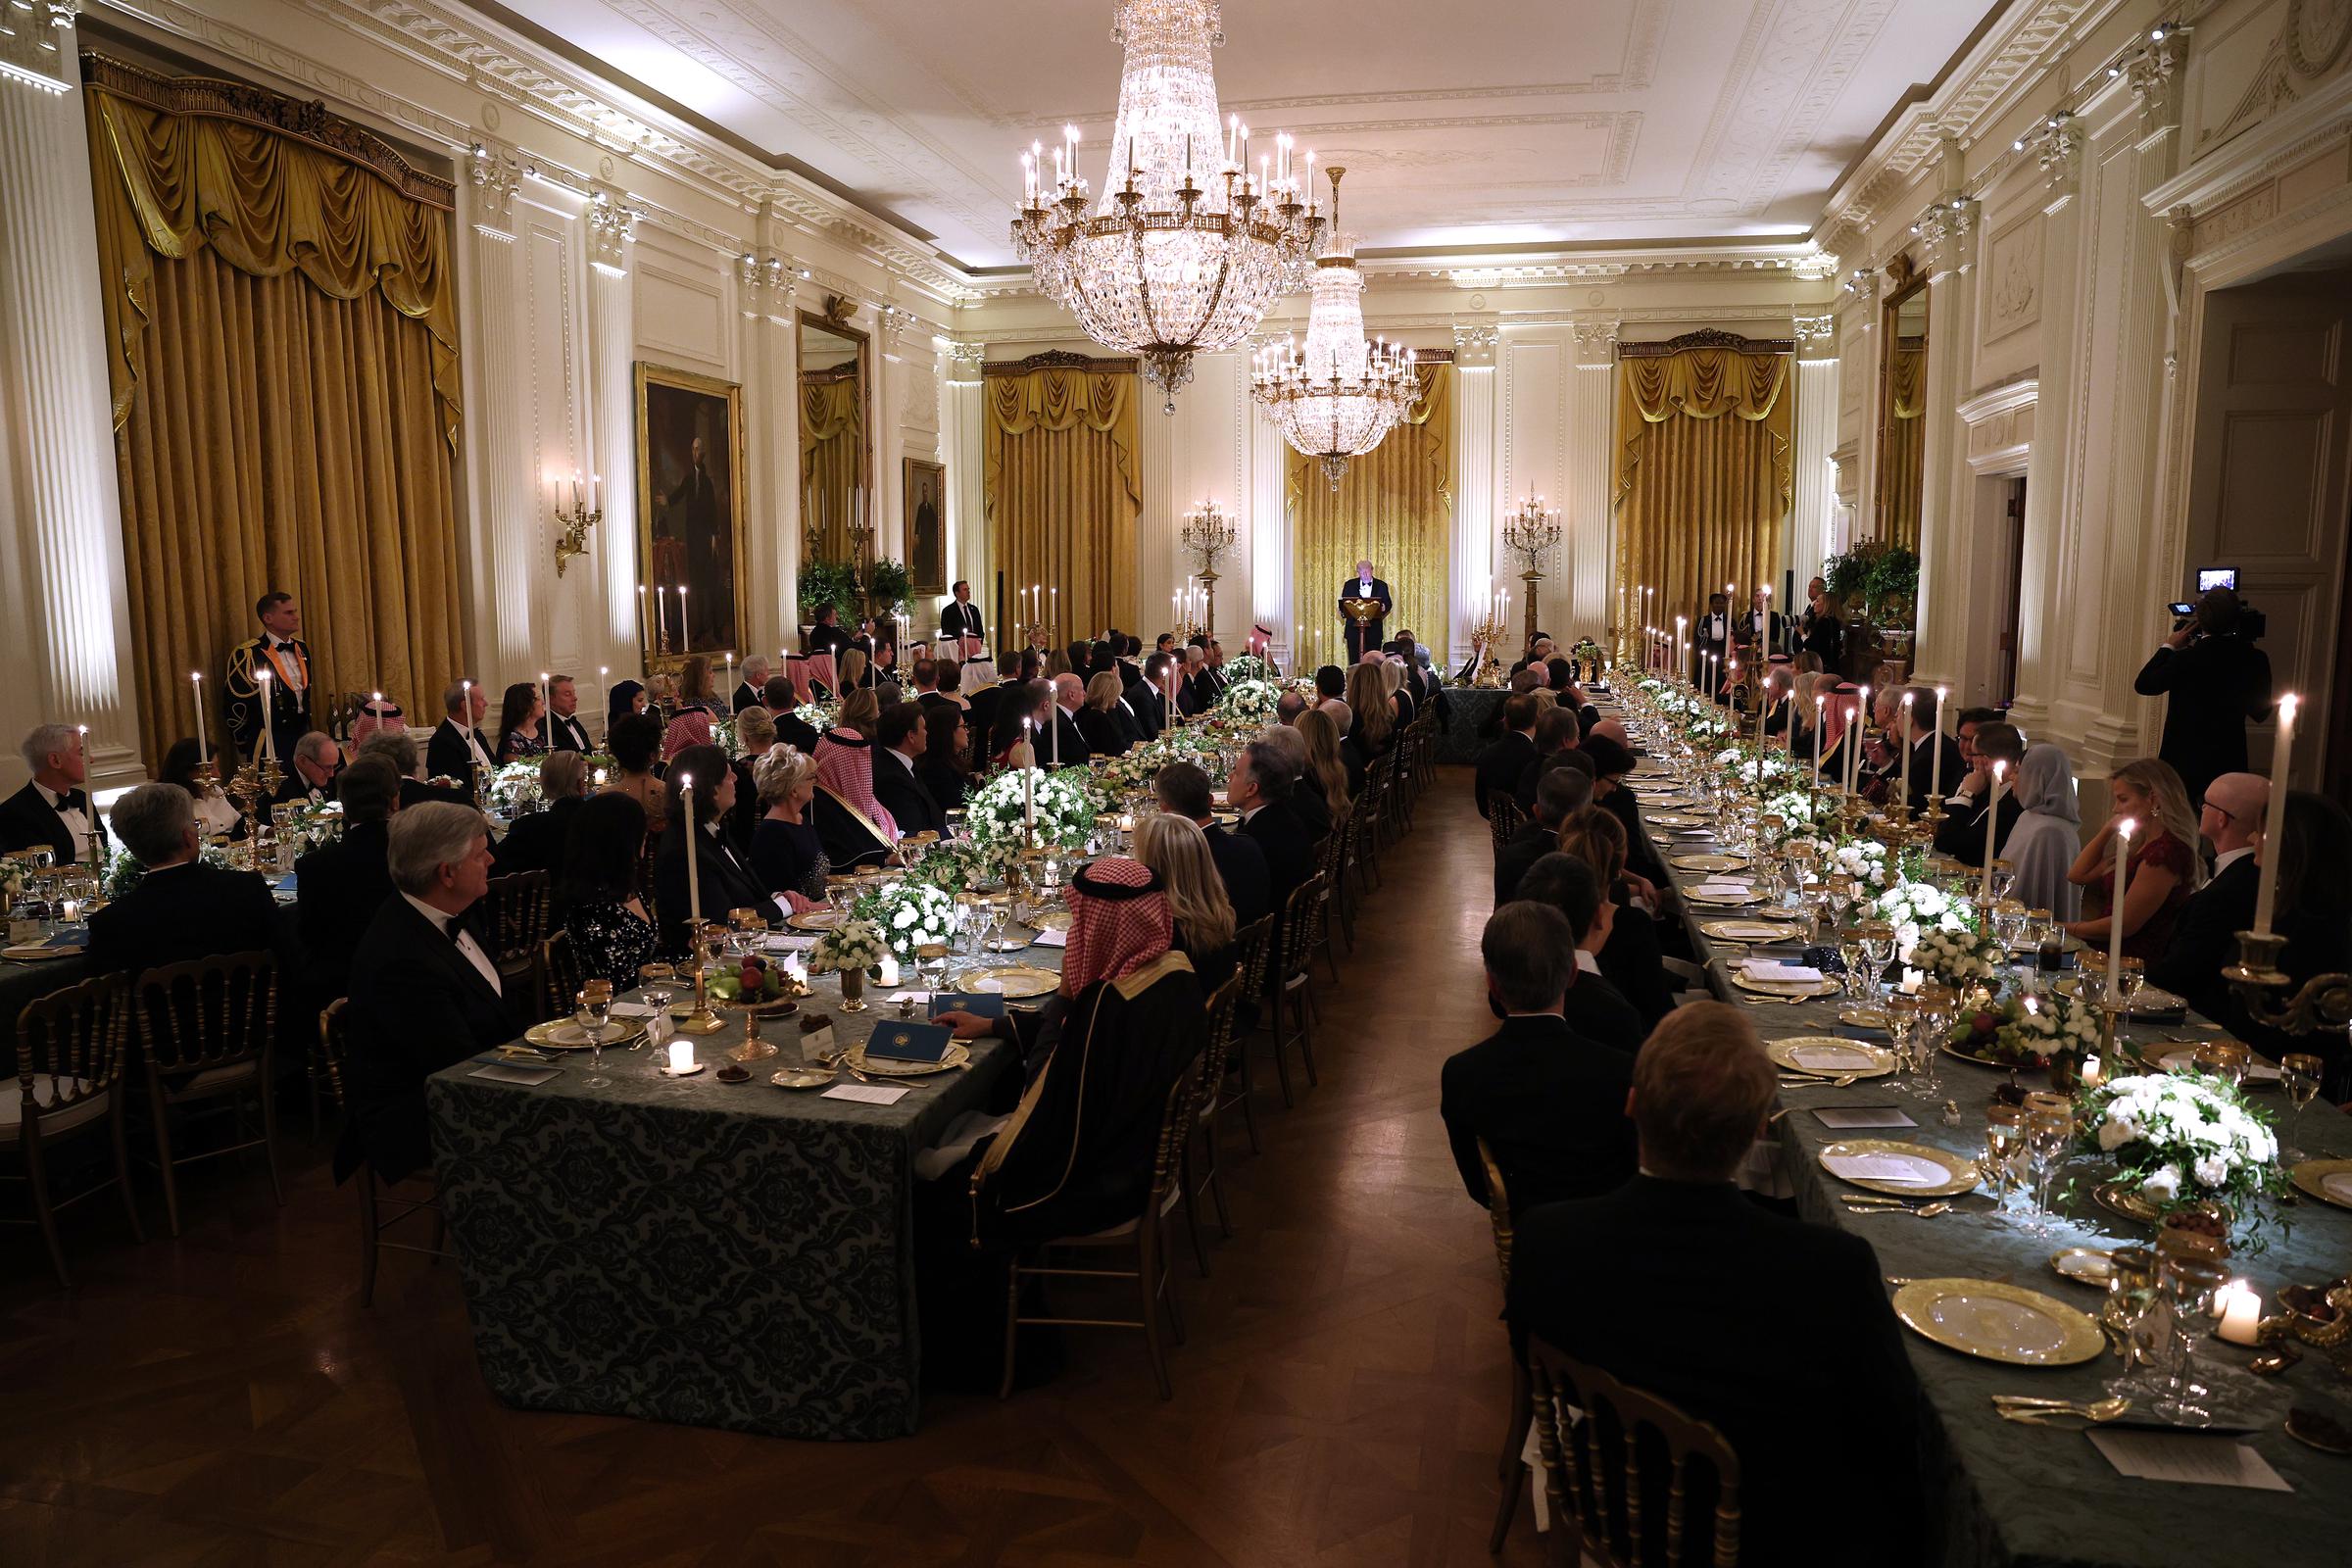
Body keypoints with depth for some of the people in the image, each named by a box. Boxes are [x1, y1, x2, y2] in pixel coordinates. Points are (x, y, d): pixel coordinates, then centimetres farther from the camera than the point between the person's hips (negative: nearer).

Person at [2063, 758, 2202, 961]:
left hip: (2132, 961, -9)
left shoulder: (2166, 851, -16)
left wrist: (2071, 928, 1)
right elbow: (2077, 876, 17)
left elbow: (2125, 925, -14)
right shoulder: (2141, 845, 13)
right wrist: (2108, 829, 10)